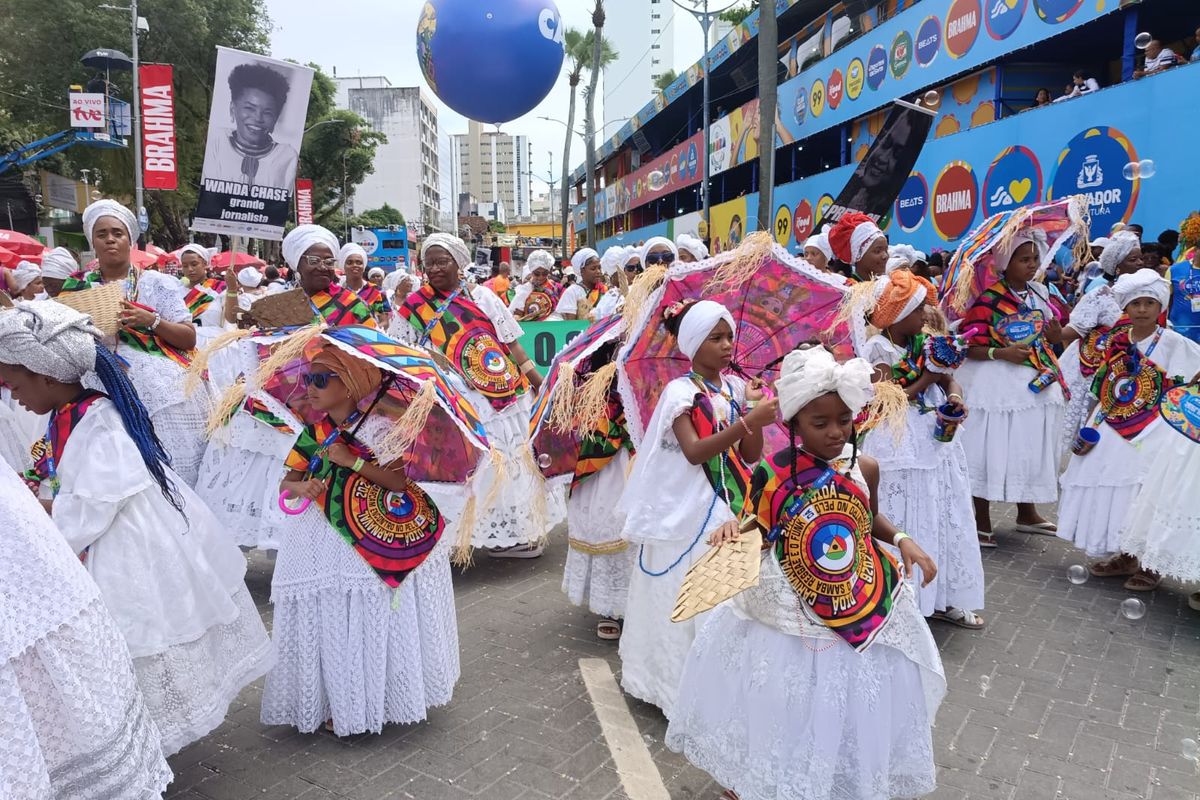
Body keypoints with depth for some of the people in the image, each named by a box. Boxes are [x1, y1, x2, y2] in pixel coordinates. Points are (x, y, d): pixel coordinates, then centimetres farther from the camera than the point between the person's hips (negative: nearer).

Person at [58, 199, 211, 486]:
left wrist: (151, 320, -14)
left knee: (171, 467, -5)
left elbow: (190, 338, 1)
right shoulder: (77, 287, 12)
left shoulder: (157, 282, 5)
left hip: (162, 389, -2)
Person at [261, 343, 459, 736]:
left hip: (374, 543, -4)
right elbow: (287, 481, 10)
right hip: (322, 543, 4)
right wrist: (300, 486, -13)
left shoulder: (378, 428, -7)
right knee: (328, 621, 3)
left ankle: (375, 699, 16)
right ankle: (334, 702, 19)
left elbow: (399, 481, -13)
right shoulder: (313, 433, 9)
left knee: (372, 621, -1)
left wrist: (352, 461, -19)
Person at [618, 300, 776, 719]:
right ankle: (681, 681, 15)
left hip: (730, 504, 5)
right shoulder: (680, 391, -9)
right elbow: (694, 451, -22)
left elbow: (751, 455, 2)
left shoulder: (736, 386, 5)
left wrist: (751, 409, -12)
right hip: (688, 510, -5)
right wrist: (747, 421, -30)